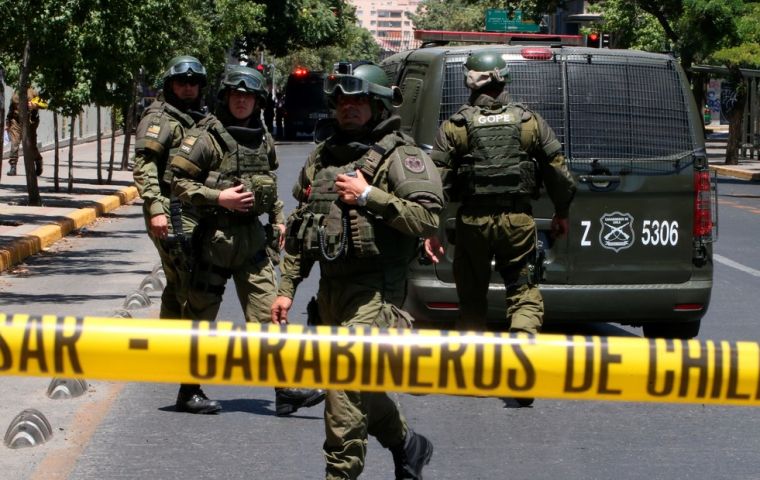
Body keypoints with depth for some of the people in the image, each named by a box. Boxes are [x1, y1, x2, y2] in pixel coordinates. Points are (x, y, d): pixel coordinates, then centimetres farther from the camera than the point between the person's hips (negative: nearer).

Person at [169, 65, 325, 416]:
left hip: (252, 235, 5)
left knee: (268, 312, -1)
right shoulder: (206, 138, -8)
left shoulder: (263, 140, 12)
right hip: (215, 236, -5)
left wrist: (277, 219, 17)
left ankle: (285, 390, -5)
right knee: (201, 314, 4)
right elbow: (179, 183, -10)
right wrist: (219, 197, -17)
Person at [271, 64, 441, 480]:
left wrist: (368, 196, -18)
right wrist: (286, 288, 14)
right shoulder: (321, 158, 16)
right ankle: (408, 446, 37)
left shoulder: (398, 156, -5)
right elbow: (298, 230, 19)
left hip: (373, 290, -8)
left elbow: (428, 217, -18)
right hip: (331, 286, 8)